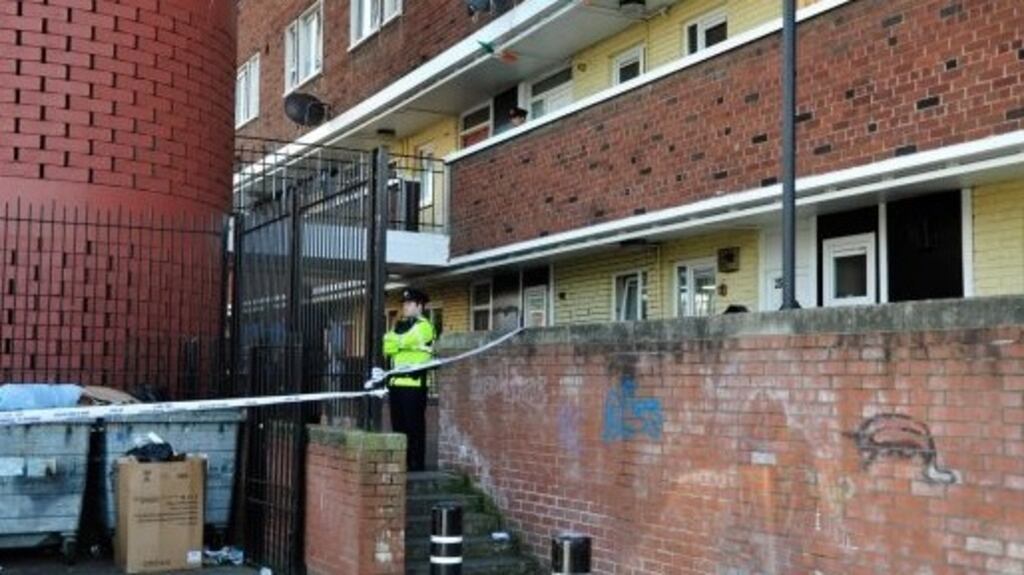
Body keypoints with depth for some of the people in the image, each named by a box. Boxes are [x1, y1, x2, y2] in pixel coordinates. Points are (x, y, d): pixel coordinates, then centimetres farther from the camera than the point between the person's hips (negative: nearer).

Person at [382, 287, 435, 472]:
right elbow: (387, 347, 15)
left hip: (414, 383, -8)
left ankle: (416, 464, -2)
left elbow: (402, 341, -12)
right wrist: (394, 344, -2)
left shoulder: (423, 326, -3)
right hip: (397, 382, 8)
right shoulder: (400, 325, 23)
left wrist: (392, 340, 2)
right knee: (398, 425, 11)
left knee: (414, 427, -6)